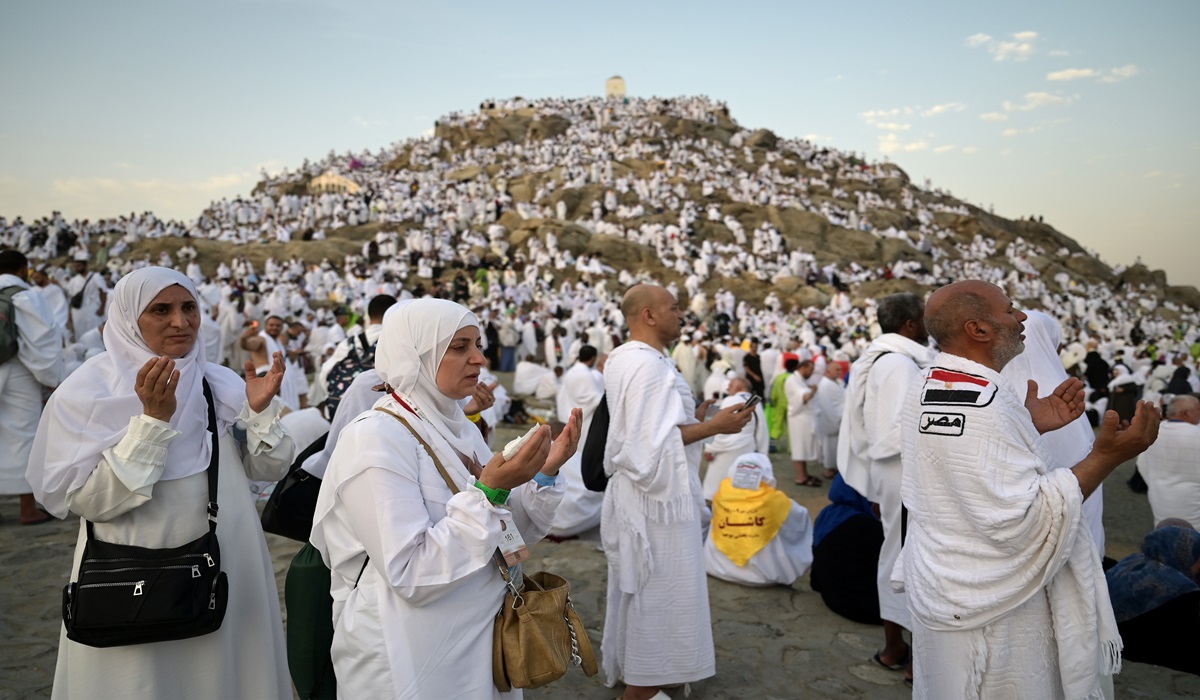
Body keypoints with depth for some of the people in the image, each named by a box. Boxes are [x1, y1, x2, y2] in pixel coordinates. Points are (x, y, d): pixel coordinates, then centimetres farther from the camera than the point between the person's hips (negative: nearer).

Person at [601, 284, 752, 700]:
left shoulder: (625, 359, 11)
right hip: (657, 496, -11)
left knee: (642, 588, 20)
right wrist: (713, 426, -21)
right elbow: (656, 441, -26)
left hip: (639, 491, 11)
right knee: (657, 590, 2)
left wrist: (693, 419, 18)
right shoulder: (648, 365, -22)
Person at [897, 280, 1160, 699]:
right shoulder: (981, 405, -28)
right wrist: (1104, 459, -26)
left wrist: (1031, 427, 7)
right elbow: (1019, 521, -28)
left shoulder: (929, 386, 2)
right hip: (990, 614, -9)